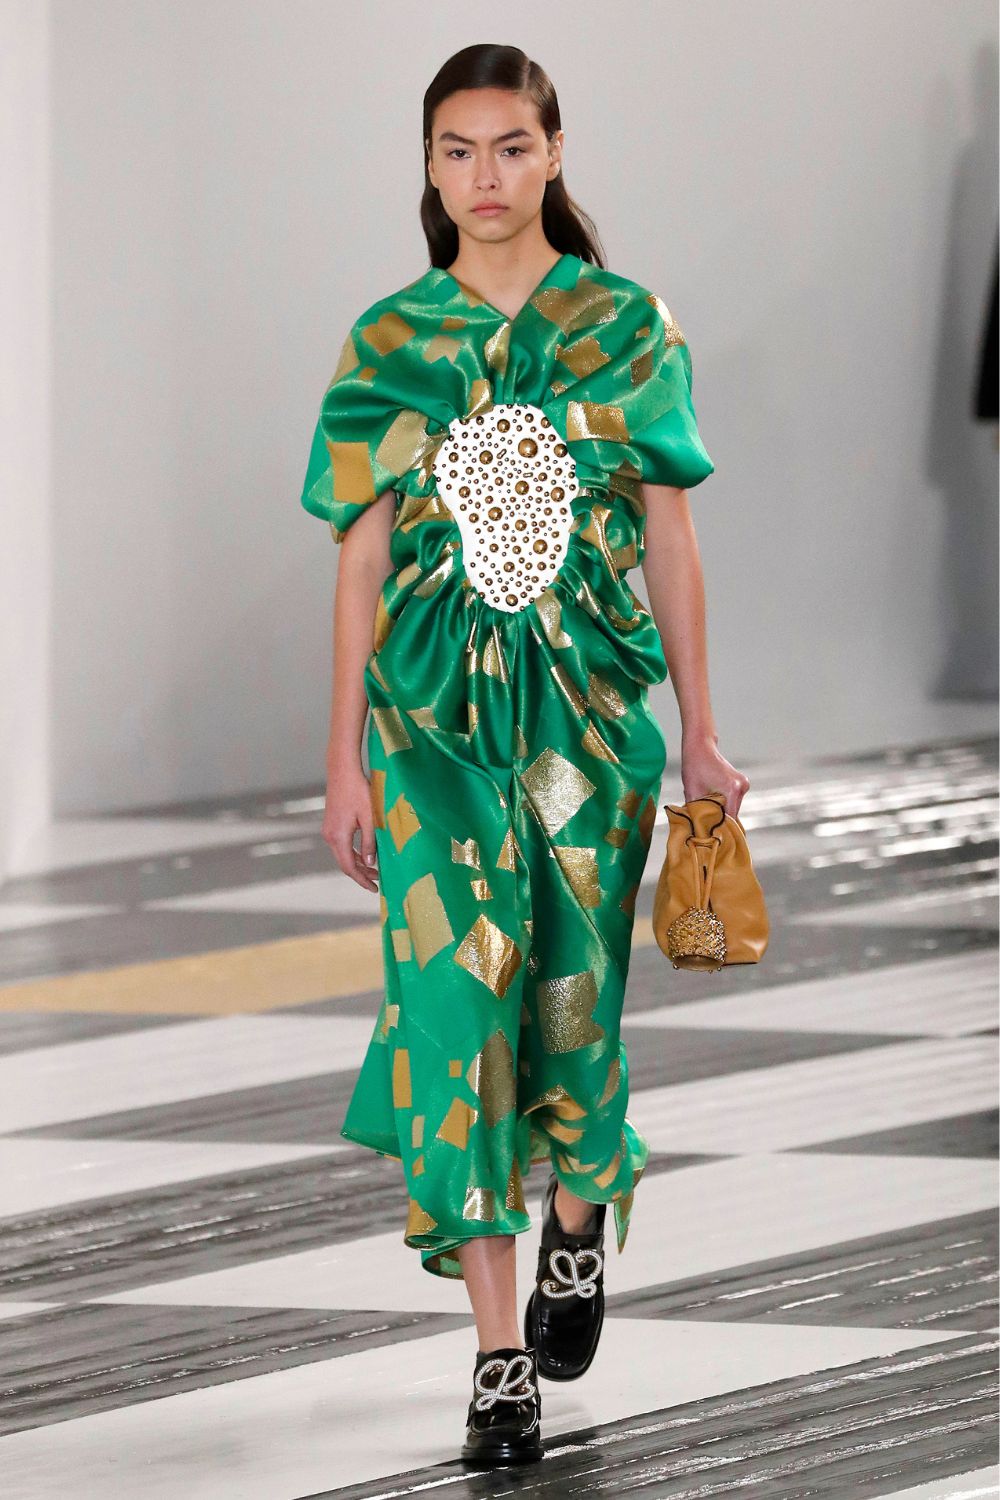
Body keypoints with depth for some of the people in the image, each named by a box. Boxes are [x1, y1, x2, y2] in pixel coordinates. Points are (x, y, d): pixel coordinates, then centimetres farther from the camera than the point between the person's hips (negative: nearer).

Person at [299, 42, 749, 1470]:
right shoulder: (388, 343, 4)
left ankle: (579, 1218, 38)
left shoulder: (627, 326, 3)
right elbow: (362, 557, 5)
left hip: (592, 702, 0)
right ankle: (502, 1357, -8)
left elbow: (670, 537, 5)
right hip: (437, 708, 0)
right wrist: (346, 757, 3)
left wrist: (700, 731, 4)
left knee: (571, 989, 4)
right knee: (457, 992, -9)